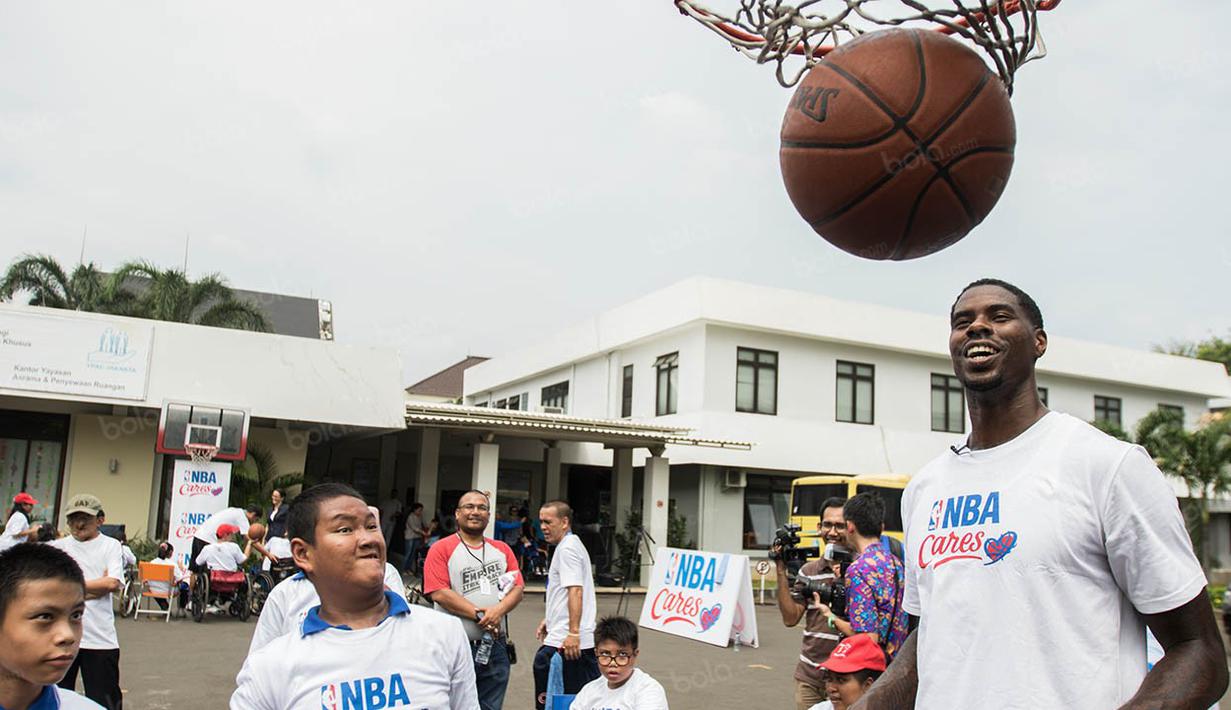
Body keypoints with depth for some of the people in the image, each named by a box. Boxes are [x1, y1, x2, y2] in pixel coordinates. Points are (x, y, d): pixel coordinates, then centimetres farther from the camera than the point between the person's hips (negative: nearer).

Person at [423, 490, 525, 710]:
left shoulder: (502, 550, 13)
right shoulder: (441, 549, -3)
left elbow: (517, 588, 6)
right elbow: (439, 593, -13)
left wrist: (499, 610, -15)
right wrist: (480, 615, -15)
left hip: (495, 648, 4)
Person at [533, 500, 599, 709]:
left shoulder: (567, 548, -12)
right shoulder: (573, 545, 19)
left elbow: (575, 591, -21)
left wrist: (573, 632, -25)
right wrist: (550, 619, 27)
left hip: (564, 643, -10)